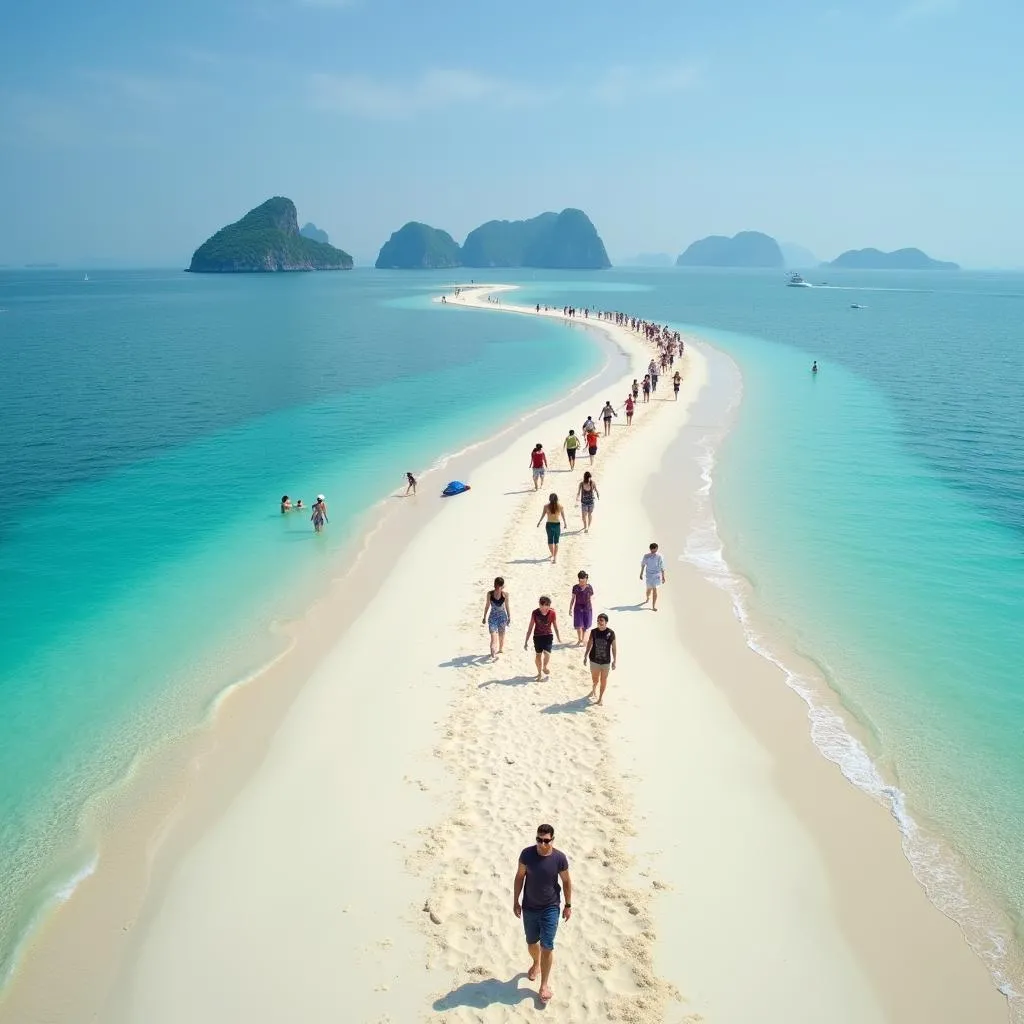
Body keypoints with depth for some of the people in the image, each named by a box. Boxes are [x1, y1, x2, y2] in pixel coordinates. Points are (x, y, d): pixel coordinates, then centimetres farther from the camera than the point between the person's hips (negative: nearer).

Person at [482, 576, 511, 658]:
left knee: (501, 634, 16)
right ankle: (493, 652, -14)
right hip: (493, 617, -1)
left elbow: (507, 606, 1)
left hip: (502, 616, 1)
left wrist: (509, 617, 6)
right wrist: (484, 617, 7)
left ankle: (501, 649, 36)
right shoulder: (490, 594, -11)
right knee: (493, 636, -12)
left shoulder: (505, 594, -10)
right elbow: (487, 606, 1)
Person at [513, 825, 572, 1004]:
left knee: (547, 945, -2)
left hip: (551, 908, -2)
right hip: (529, 907, 2)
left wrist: (568, 905, 3)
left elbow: (566, 881, -3)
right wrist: (515, 901, 0)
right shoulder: (527, 854, -16)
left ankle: (545, 984, 14)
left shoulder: (560, 858, -18)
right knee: (532, 942, 19)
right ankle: (536, 964, 50)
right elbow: (519, 877, -3)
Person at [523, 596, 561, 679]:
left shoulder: (552, 613, -15)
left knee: (547, 653, -18)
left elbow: (555, 626, 0)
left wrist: (559, 638, 9)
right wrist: (526, 641, -4)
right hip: (537, 636, 1)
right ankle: (540, 673, 30)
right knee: (538, 655, 8)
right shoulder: (535, 613, -15)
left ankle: (544, 668, 12)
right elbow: (530, 627, -6)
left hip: (548, 636, -1)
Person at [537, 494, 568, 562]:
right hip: (557, 525, 0)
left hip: (549, 525, 0)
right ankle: (555, 557, 12)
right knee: (556, 542, 12)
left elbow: (542, 515, 1)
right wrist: (565, 524, 18)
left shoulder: (546, 506, -9)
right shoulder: (560, 507, -9)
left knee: (550, 541, 18)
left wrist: (539, 522, 18)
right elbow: (563, 517, 2)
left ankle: (553, 555, 19)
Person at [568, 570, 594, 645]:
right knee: (578, 625, -3)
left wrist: (592, 609, 6)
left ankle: (582, 640, 17)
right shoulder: (576, 588, -2)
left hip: (587, 608, 0)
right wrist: (570, 609, 4)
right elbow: (572, 599, 5)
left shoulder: (589, 588, -2)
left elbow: (591, 599, 5)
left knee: (585, 626, 4)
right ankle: (579, 640, 14)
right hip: (578, 608, 0)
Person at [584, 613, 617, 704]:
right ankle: (594, 689, 45)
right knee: (594, 679, 13)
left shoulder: (611, 633, -12)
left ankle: (601, 697, 26)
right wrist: (585, 656, 7)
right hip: (594, 660, 1)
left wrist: (614, 660, -3)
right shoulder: (593, 632, -6)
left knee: (603, 680, 9)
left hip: (606, 661, -1)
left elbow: (614, 647, -5)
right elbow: (589, 644, 5)